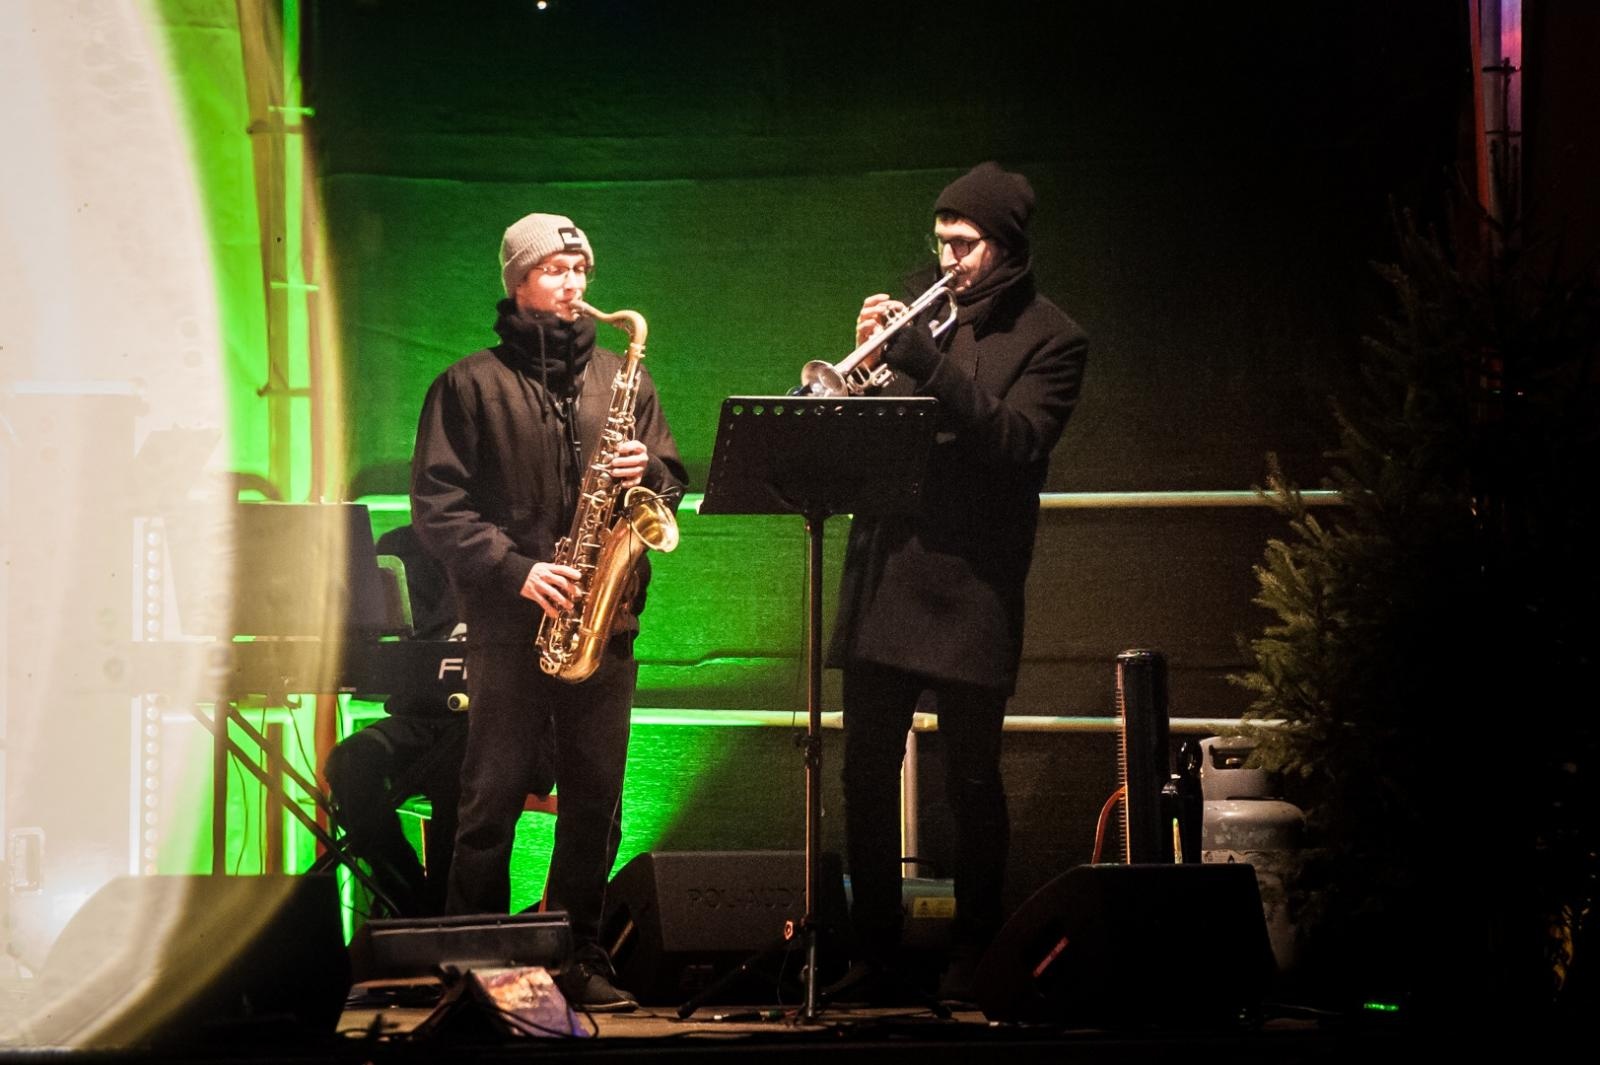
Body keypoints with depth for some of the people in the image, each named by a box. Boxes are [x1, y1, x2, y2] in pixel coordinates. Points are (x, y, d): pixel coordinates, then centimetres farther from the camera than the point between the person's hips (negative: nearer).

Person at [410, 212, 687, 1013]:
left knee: (596, 797, 4)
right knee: (493, 796, -2)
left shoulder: (620, 379, 14)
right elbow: (437, 505, -5)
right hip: (509, 620, -4)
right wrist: (515, 570, -15)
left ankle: (578, 957, 13)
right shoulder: (470, 386, 2)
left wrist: (647, 474, -6)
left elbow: (672, 480, 18)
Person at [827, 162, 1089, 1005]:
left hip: (971, 583, -5)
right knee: (866, 774, 6)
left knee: (971, 782, 0)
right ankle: (873, 945, 17)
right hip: (883, 569, 5)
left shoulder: (1048, 338, -1)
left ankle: (972, 957, 10)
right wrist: (866, 360, -8)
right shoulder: (926, 313, 13)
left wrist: (922, 359, -21)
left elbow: (1016, 440, -16)